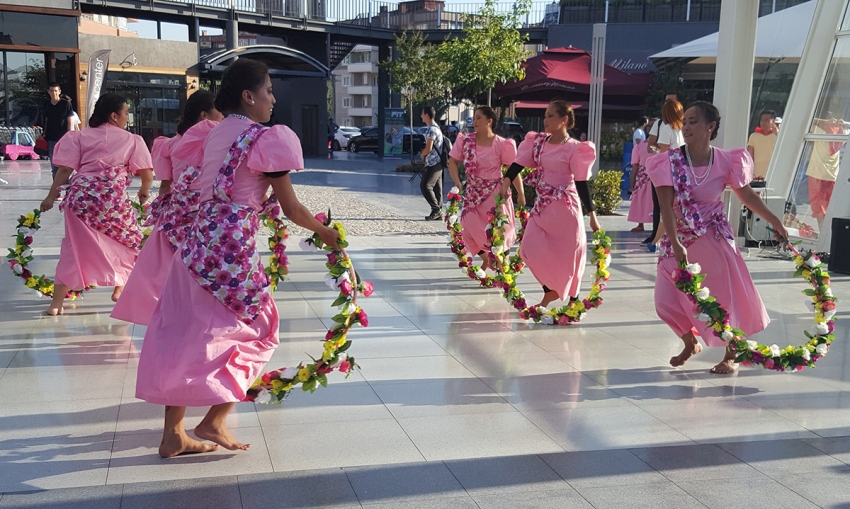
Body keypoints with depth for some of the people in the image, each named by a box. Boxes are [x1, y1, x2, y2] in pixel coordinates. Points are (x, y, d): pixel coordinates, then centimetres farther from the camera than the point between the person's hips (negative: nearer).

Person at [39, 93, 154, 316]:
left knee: (74, 246, 9)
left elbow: (65, 169, 5)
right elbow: (147, 175, 5)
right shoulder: (131, 140, 12)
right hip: (114, 198, -2)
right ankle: (120, 288, 26)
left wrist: (51, 196, 10)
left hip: (81, 195, 2)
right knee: (127, 239, 22)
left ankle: (57, 302, 7)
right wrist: (144, 192, 24)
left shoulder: (79, 136, 15)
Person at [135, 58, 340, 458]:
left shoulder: (217, 134, 15)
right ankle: (214, 421, 11)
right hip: (233, 247, -7)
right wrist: (325, 231, 9)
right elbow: (291, 208, -6)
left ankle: (173, 434, 17)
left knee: (184, 337, 10)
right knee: (255, 328, 12)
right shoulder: (266, 138, -8)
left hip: (198, 241, 7)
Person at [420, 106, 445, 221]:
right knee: (436, 188, 9)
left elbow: (428, 148, -19)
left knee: (425, 186, -12)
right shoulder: (435, 127, 18)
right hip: (437, 163, 10)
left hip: (433, 164, -10)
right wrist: (425, 154, 11)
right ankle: (439, 212, 10)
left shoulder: (432, 129, -15)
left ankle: (436, 209, -11)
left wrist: (422, 155, 0)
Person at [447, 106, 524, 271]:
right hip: (472, 193, 4)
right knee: (471, 231, 3)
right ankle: (486, 259, 31)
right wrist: (457, 182, -13)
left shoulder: (501, 144, -13)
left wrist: (521, 194, -12)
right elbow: (453, 161, 2)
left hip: (495, 193, -4)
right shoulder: (466, 140, -2)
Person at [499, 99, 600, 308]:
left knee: (567, 254, 0)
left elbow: (581, 184, -11)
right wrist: (506, 182, -21)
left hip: (565, 207, -6)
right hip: (542, 205, 6)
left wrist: (591, 215, -13)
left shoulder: (575, 148, -10)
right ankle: (550, 290, 19)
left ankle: (572, 299, 17)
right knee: (531, 248, 0)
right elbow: (519, 163, -2)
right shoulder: (538, 141, 5)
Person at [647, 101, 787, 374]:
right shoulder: (670, 161, -13)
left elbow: (747, 195, 6)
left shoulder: (726, 161, -9)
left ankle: (731, 355, 24)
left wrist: (775, 222, 9)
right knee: (668, 300, 2)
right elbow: (666, 206, -18)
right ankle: (691, 343, 32)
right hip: (679, 239, 1)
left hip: (714, 239, -1)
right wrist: (677, 245, -26)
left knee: (725, 297, 2)